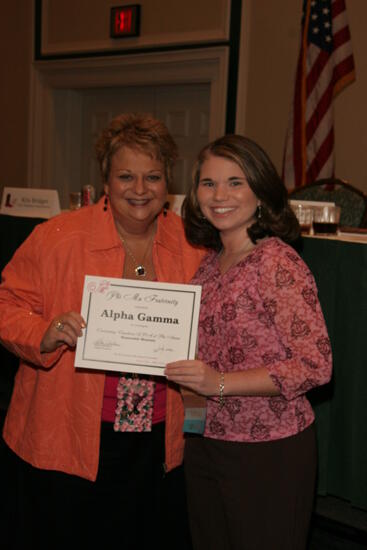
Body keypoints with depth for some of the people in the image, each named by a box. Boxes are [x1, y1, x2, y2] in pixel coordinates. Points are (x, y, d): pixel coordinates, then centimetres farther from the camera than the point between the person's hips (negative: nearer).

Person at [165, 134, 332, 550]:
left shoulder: (277, 263, -17)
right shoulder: (211, 262, 6)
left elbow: (315, 365, -21)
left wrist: (220, 384, -26)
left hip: (268, 451, -7)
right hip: (204, 443, 7)